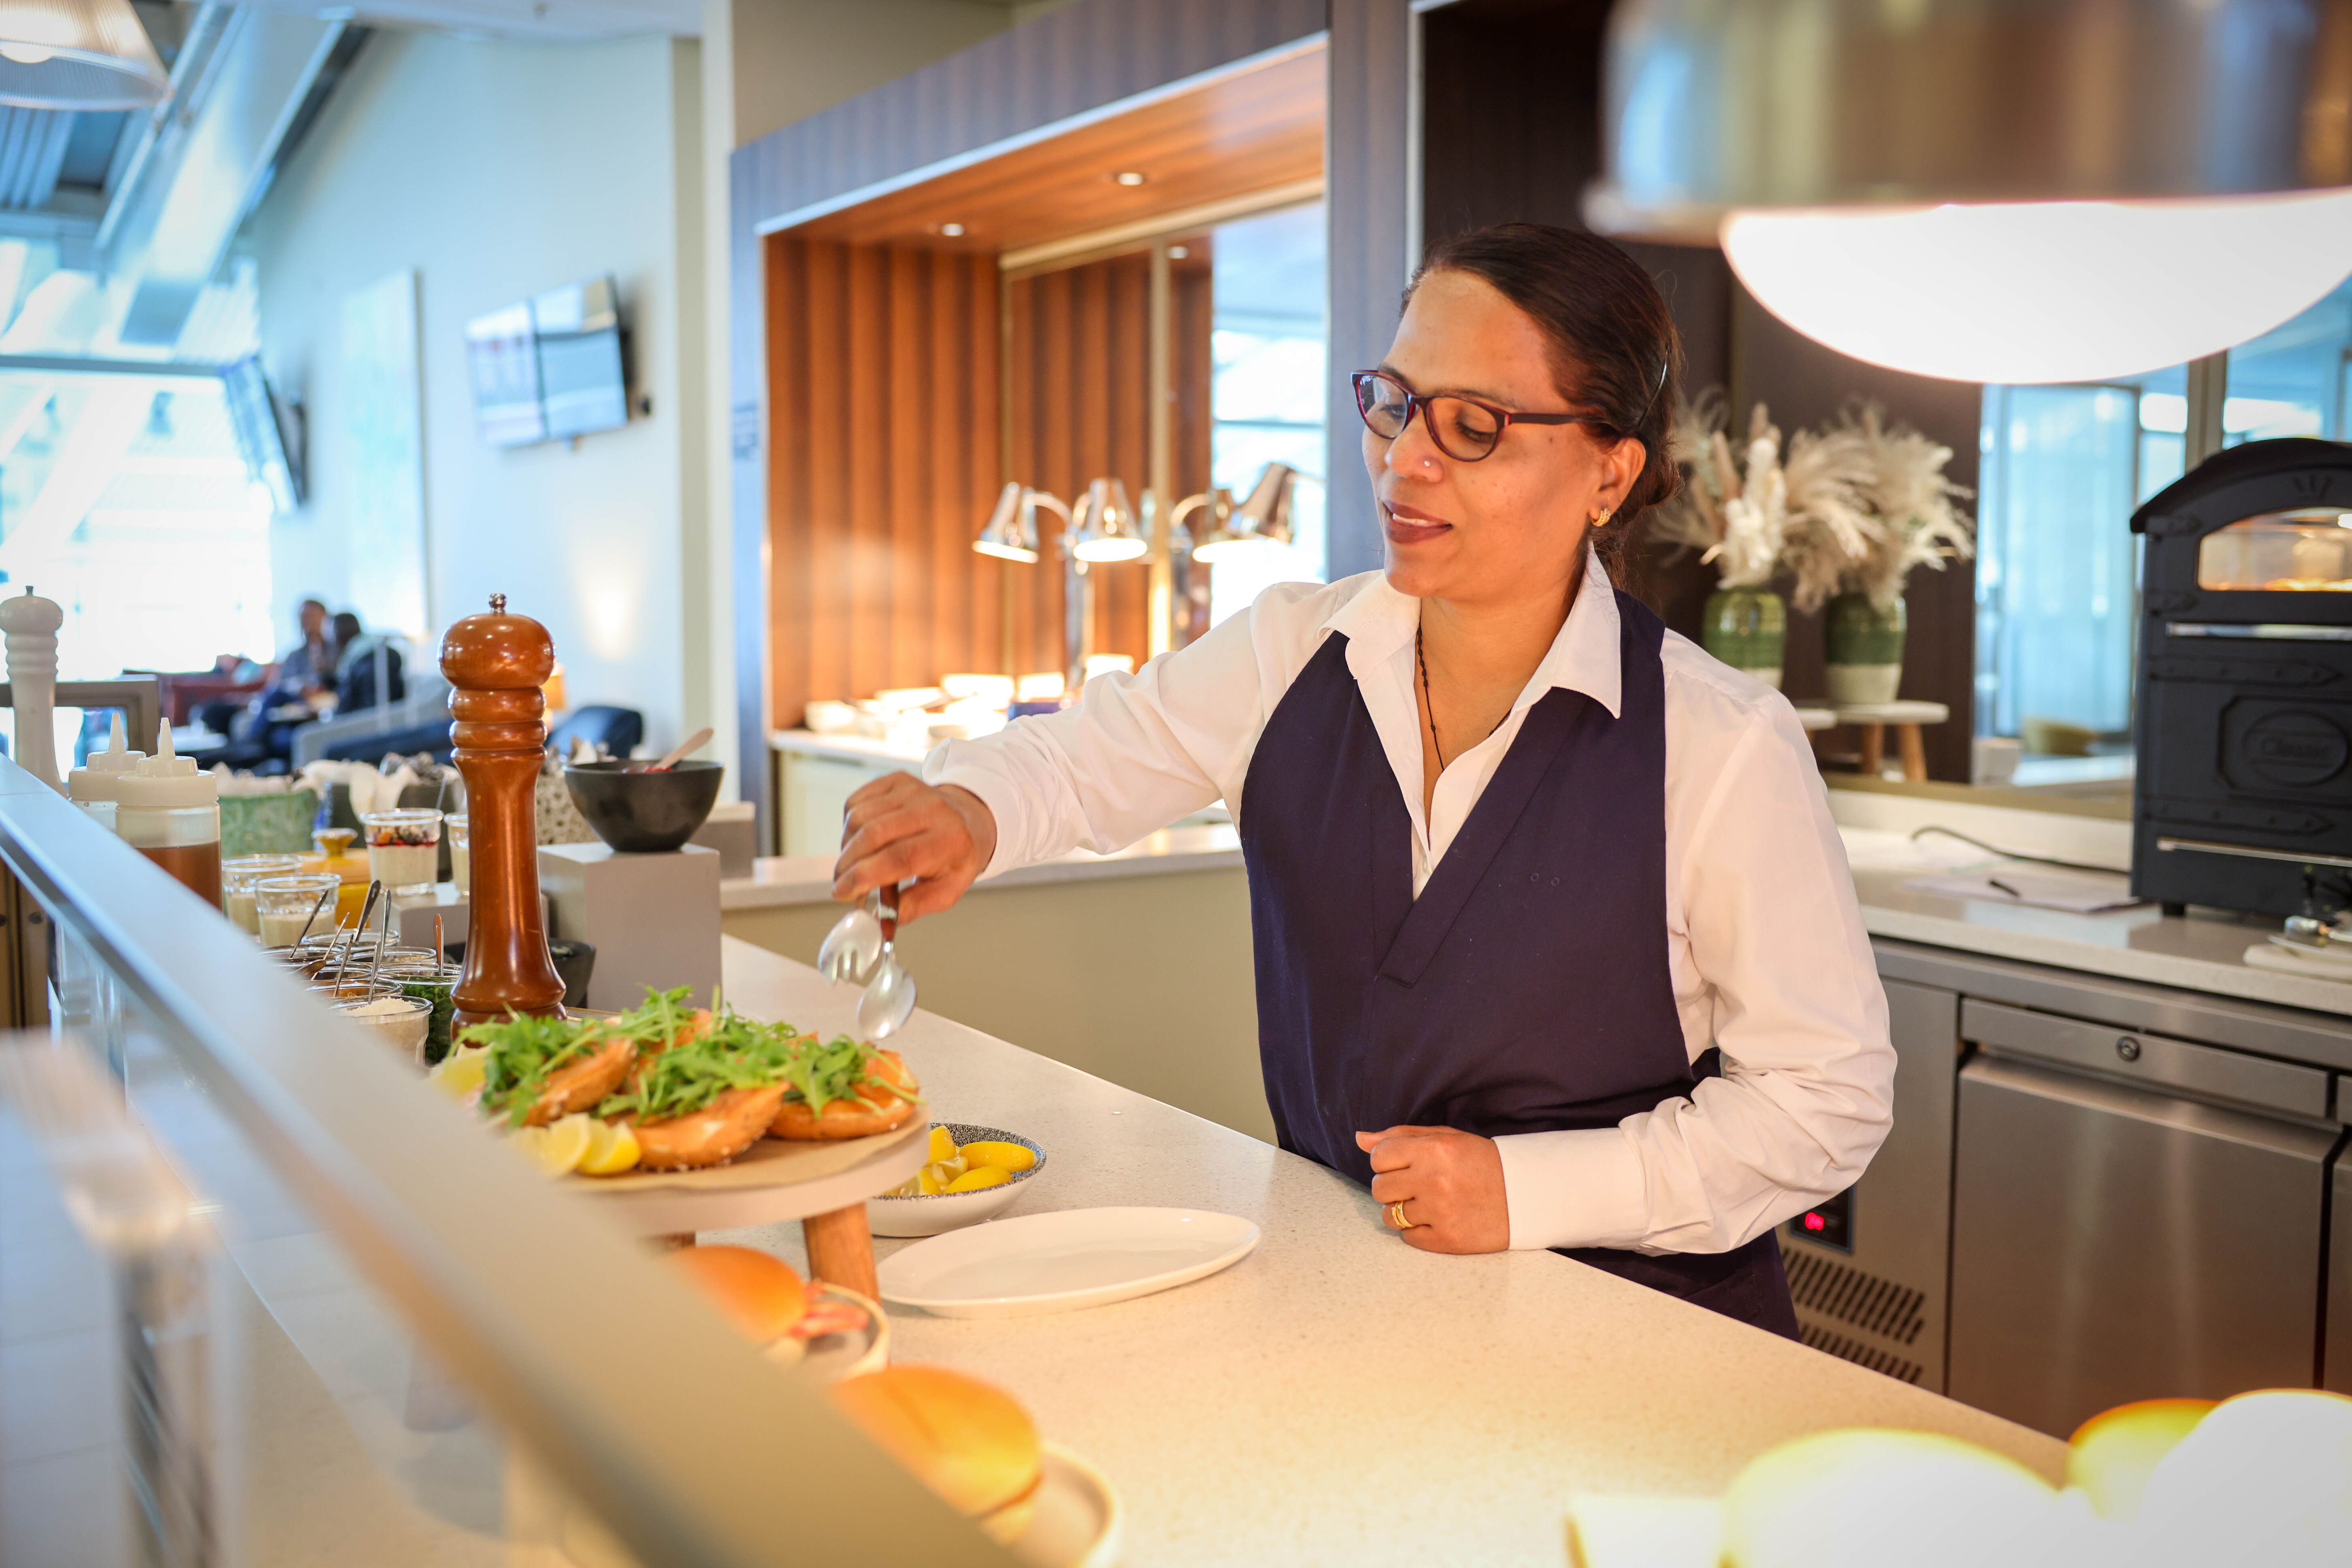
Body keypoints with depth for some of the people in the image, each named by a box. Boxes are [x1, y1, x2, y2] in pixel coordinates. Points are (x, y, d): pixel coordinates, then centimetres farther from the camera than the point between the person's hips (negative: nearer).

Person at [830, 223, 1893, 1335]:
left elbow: (1828, 1097, -7)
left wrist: (1531, 1189, -14)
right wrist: (969, 809, -18)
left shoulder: (1723, 745, -13)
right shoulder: (1292, 655, 1)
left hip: (1631, 1330, -3)